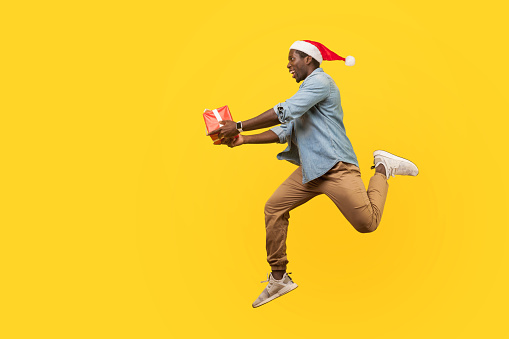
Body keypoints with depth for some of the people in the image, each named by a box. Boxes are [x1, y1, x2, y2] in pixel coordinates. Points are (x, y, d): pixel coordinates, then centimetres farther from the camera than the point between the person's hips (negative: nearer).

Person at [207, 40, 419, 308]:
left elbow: (284, 113, -20)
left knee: (367, 223, -10)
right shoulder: (306, 91, 22)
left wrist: (239, 126, -17)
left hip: (335, 167, -9)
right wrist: (243, 140, 9)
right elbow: (284, 131, 19)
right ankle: (279, 278, 9)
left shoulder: (320, 81, -9)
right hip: (309, 170, 9)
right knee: (274, 207, 1)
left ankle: (383, 168, 16)